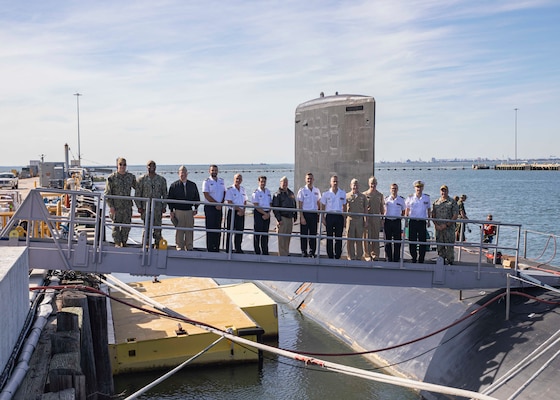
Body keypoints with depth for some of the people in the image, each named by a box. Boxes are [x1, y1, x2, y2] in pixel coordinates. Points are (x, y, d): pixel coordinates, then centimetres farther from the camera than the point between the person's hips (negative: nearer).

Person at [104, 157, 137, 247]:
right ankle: (117, 243, 11)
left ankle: (124, 243, 18)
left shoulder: (131, 177, 7)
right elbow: (107, 193, -4)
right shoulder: (112, 177, -3)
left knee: (127, 226, 6)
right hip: (116, 206, -3)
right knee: (116, 225, 3)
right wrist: (111, 206, -10)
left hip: (127, 206, 3)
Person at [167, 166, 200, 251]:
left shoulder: (193, 185, 9)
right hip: (178, 211, -2)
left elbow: (197, 198, 16)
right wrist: (171, 210, -1)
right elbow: (169, 198, 5)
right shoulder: (174, 185, 3)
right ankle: (179, 247, 7)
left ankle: (189, 247, 10)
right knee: (179, 231, 0)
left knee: (190, 231, 3)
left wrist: (196, 208, 7)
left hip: (190, 211, 2)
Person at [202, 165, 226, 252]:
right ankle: (210, 249, 0)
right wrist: (217, 203, -13)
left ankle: (217, 248, 12)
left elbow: (224, 193, 14)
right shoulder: (207, 181, -4)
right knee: (210, 228, -4)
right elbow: (206, 195, -11)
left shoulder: (221, 181, 13)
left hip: (219, 208, 5)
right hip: (209, 207, -5)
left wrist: (221, 204, -2)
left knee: (218, 228, 6)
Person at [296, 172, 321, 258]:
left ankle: (312, 251, 14)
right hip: (305, 213, -3)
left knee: (313, 234, 6)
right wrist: (302, 217, -12)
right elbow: (300, 205, -5)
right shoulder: (302, 190, -3)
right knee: (304, 234, 0)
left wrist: (319, 215, 10)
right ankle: (304, 252, 8)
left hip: (314, 214, 4)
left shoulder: (317, 190, 9)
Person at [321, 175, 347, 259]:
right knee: (329, 237, 2)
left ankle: (337, 256, 9)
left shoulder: (343, 193, 8)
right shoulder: (326, 194, 3)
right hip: (330, 215, -1)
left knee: (339, 237, 2)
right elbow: (323, 207, 6)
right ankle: (330, 256, 9)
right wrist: (323, 218, -2)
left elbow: (344, 206, 12)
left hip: (339, 216, 1)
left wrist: (344, 217, 6)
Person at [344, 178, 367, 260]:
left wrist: (366, 221, 4)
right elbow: (344, 209, 8)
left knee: (359, 239, 4)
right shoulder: (347, 196, 7)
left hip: (360, 220, 1)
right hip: (350, 219, -1)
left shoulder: (363, 196, 11)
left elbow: (365, 209, 11)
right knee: (350, 239, 0)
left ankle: (359, 256, 11)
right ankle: (351, 257, 7)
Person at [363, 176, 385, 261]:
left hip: (377, 218, 2)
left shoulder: (380, 195, 11)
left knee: (376, 237, 4)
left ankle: (375, 255, 11)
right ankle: (368, 255, 5)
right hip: (367, 218, -2)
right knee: (367, 237, -2)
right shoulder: (364, 194, 3)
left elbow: (382, 208, 13)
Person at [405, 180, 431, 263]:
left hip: (422, 221, 0)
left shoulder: (427, 197, 5)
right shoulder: (410, 197, 3)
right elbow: (407, 210, 10)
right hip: (412, 221, 0)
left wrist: (429, 221, 11)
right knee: (412, 241, 1)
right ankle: (414, 258, 12)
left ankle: (421, 259, 7)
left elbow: (429, 210, 13)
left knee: (422, 241, 0)